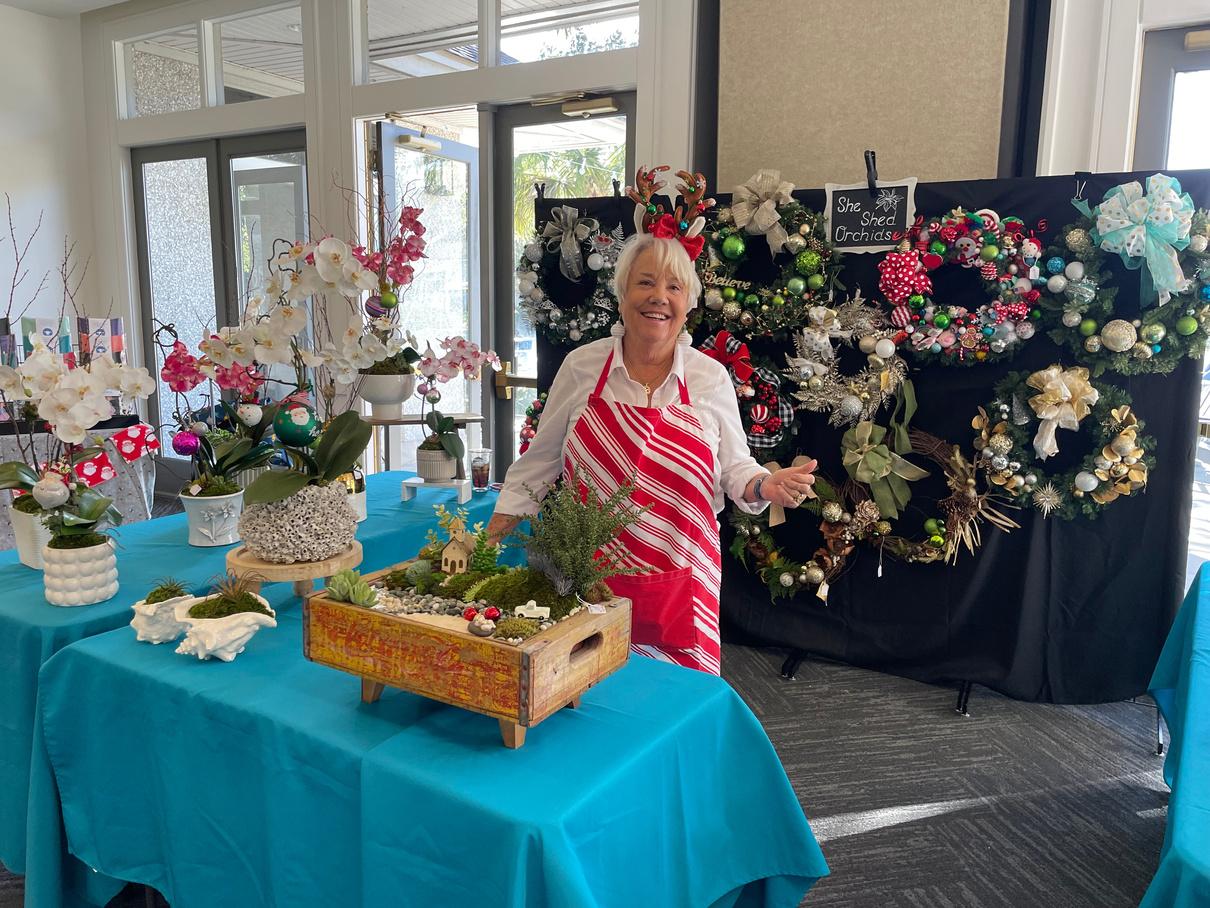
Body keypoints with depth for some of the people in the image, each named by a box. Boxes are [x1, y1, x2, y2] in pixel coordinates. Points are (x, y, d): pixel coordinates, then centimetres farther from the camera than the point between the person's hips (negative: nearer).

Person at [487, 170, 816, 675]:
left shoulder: (711, 379, 0)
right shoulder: (581, 367, -1)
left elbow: (734, 469, 9)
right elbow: (539, 462, 6)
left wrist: (765, 486, -12)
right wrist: (485, 542, 4)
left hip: (677, 587, 0)